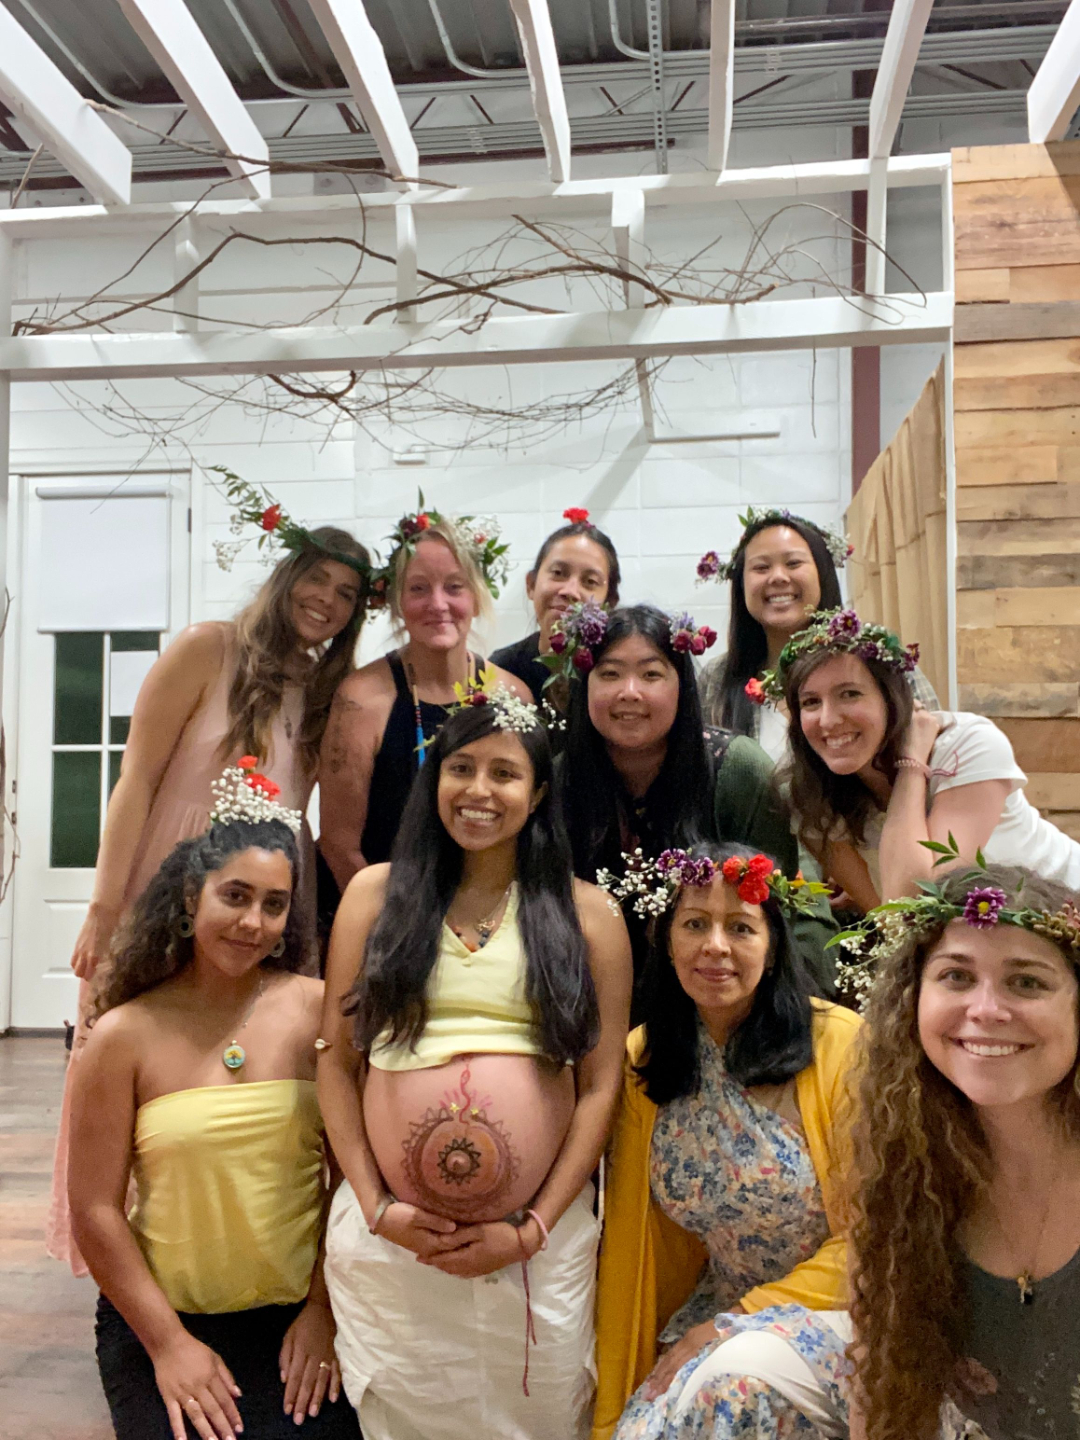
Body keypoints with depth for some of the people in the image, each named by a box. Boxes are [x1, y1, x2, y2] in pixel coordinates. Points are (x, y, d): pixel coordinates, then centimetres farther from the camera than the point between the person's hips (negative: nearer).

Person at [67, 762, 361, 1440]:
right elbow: (96, 1210, -4)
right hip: (161, 1320, 0)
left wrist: (325, 1310, -4)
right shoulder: (125, 1036, -6)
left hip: (298, 1319, 1)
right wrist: (167, 1343, -5)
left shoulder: (318, 1009, -4)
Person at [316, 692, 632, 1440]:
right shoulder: (377, 893, 4)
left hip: (540, 1238, 0)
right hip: (389, 1234, 1)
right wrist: (376, 1206, -5)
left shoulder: (588, 914, 1)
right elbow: (336, 1060, 3)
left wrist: (531, 1229, -7)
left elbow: (601, 1086, -1)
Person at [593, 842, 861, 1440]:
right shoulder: (641, 1061, -1)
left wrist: (734, 1321, -12)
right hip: (714, 1307, 3)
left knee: (737, 1375, -31)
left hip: (830, 1302, -3)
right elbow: (629, 1243, 2)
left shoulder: (840, 1045, -13)